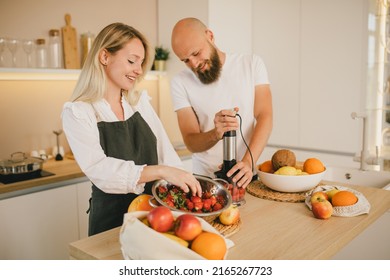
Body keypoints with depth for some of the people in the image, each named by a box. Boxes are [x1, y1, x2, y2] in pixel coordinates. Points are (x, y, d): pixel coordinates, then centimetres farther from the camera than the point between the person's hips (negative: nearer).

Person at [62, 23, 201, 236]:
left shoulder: (140, 101, 6)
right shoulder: (77, 112, -10)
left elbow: (165, 152, 4)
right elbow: (99, 169, -23)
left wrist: (186, 184, -10)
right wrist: (160, 171, -32)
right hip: (112, 216, -4)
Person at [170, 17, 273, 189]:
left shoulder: (252, 64, 2)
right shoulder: (180, 83, -1)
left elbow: (265, 117, -6)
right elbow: (191, 142, -4)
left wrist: (248, 162, -21)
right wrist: (216, 134, -25)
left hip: (248, 175, 1)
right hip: (205, 178, 0)